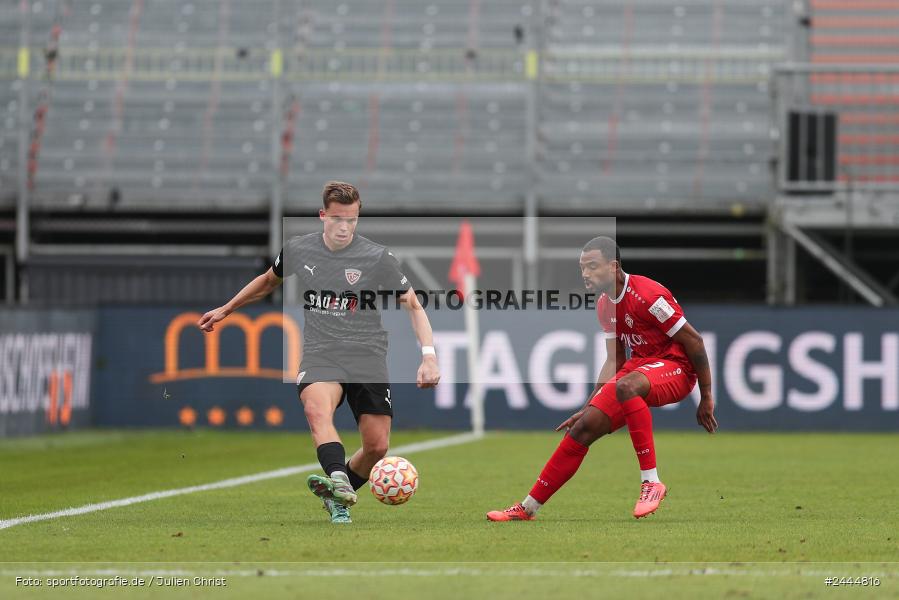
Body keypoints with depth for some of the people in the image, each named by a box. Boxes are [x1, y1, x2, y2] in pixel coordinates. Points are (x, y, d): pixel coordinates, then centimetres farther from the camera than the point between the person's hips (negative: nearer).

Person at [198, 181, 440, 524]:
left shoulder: (378, 258, -3)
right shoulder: (298, 250, 5)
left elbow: (414, 306, 2)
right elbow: (269, 281, 27)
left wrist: (429, 357, -11)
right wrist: (225, 310, 33)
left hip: (367, 356, 0)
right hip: (320, 354, 0)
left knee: (377, 447, -7)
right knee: (317, 409, -34)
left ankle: (337, 498, 20)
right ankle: (339, 483, -55)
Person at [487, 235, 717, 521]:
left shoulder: (648, 294, -20)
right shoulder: (604, 305, 7)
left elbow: (694, 341, -16)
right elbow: (614, 361, 15)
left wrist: (706, 398, -12)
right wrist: (588, 408, 11)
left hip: (675, 367, -8)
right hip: (638, 366, 8)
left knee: (626, 386, -40)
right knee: (583, 428, -3)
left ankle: (651, 482, -34)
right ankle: (528, 508, 4)